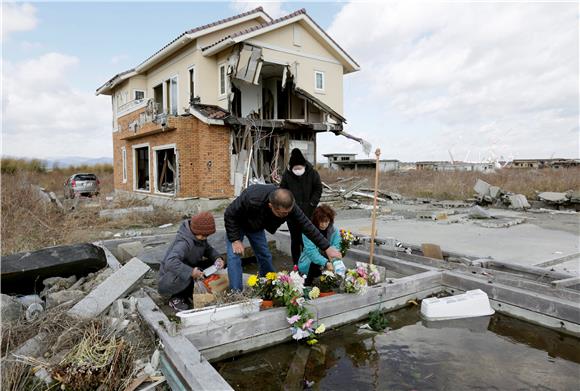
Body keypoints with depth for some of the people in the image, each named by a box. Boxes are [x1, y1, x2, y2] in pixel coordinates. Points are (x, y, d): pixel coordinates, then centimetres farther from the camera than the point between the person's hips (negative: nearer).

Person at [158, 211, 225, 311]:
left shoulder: (199, 237, -8)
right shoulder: (184, 242, -33)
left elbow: (208, 249, 7)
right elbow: (171, 262, -45)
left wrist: (217, 258, -13)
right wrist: (191, 271, -50)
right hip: (169, 281, -8)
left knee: (211, 263, -7)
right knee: (187, 276, -38)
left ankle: (187, 293, 5)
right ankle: (176, 298, -7)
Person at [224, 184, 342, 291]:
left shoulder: (288, 205, -31)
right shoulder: (252, 200, -45)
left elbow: (306, 226, -24)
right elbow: (230, 215, -28)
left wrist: (327, 248, -24)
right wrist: (235, 240, -27)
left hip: (256, 226, 4)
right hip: (236, 224, -4)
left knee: (265, 256, 4)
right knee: (234, 257, -14)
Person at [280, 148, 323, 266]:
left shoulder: (312, 173, -7)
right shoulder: (287, 175, -5)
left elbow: (318, 190, 2)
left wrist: (312, 204, -7)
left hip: (308, 213, -1)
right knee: (295, 239, 10)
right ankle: (296, 264, 22)